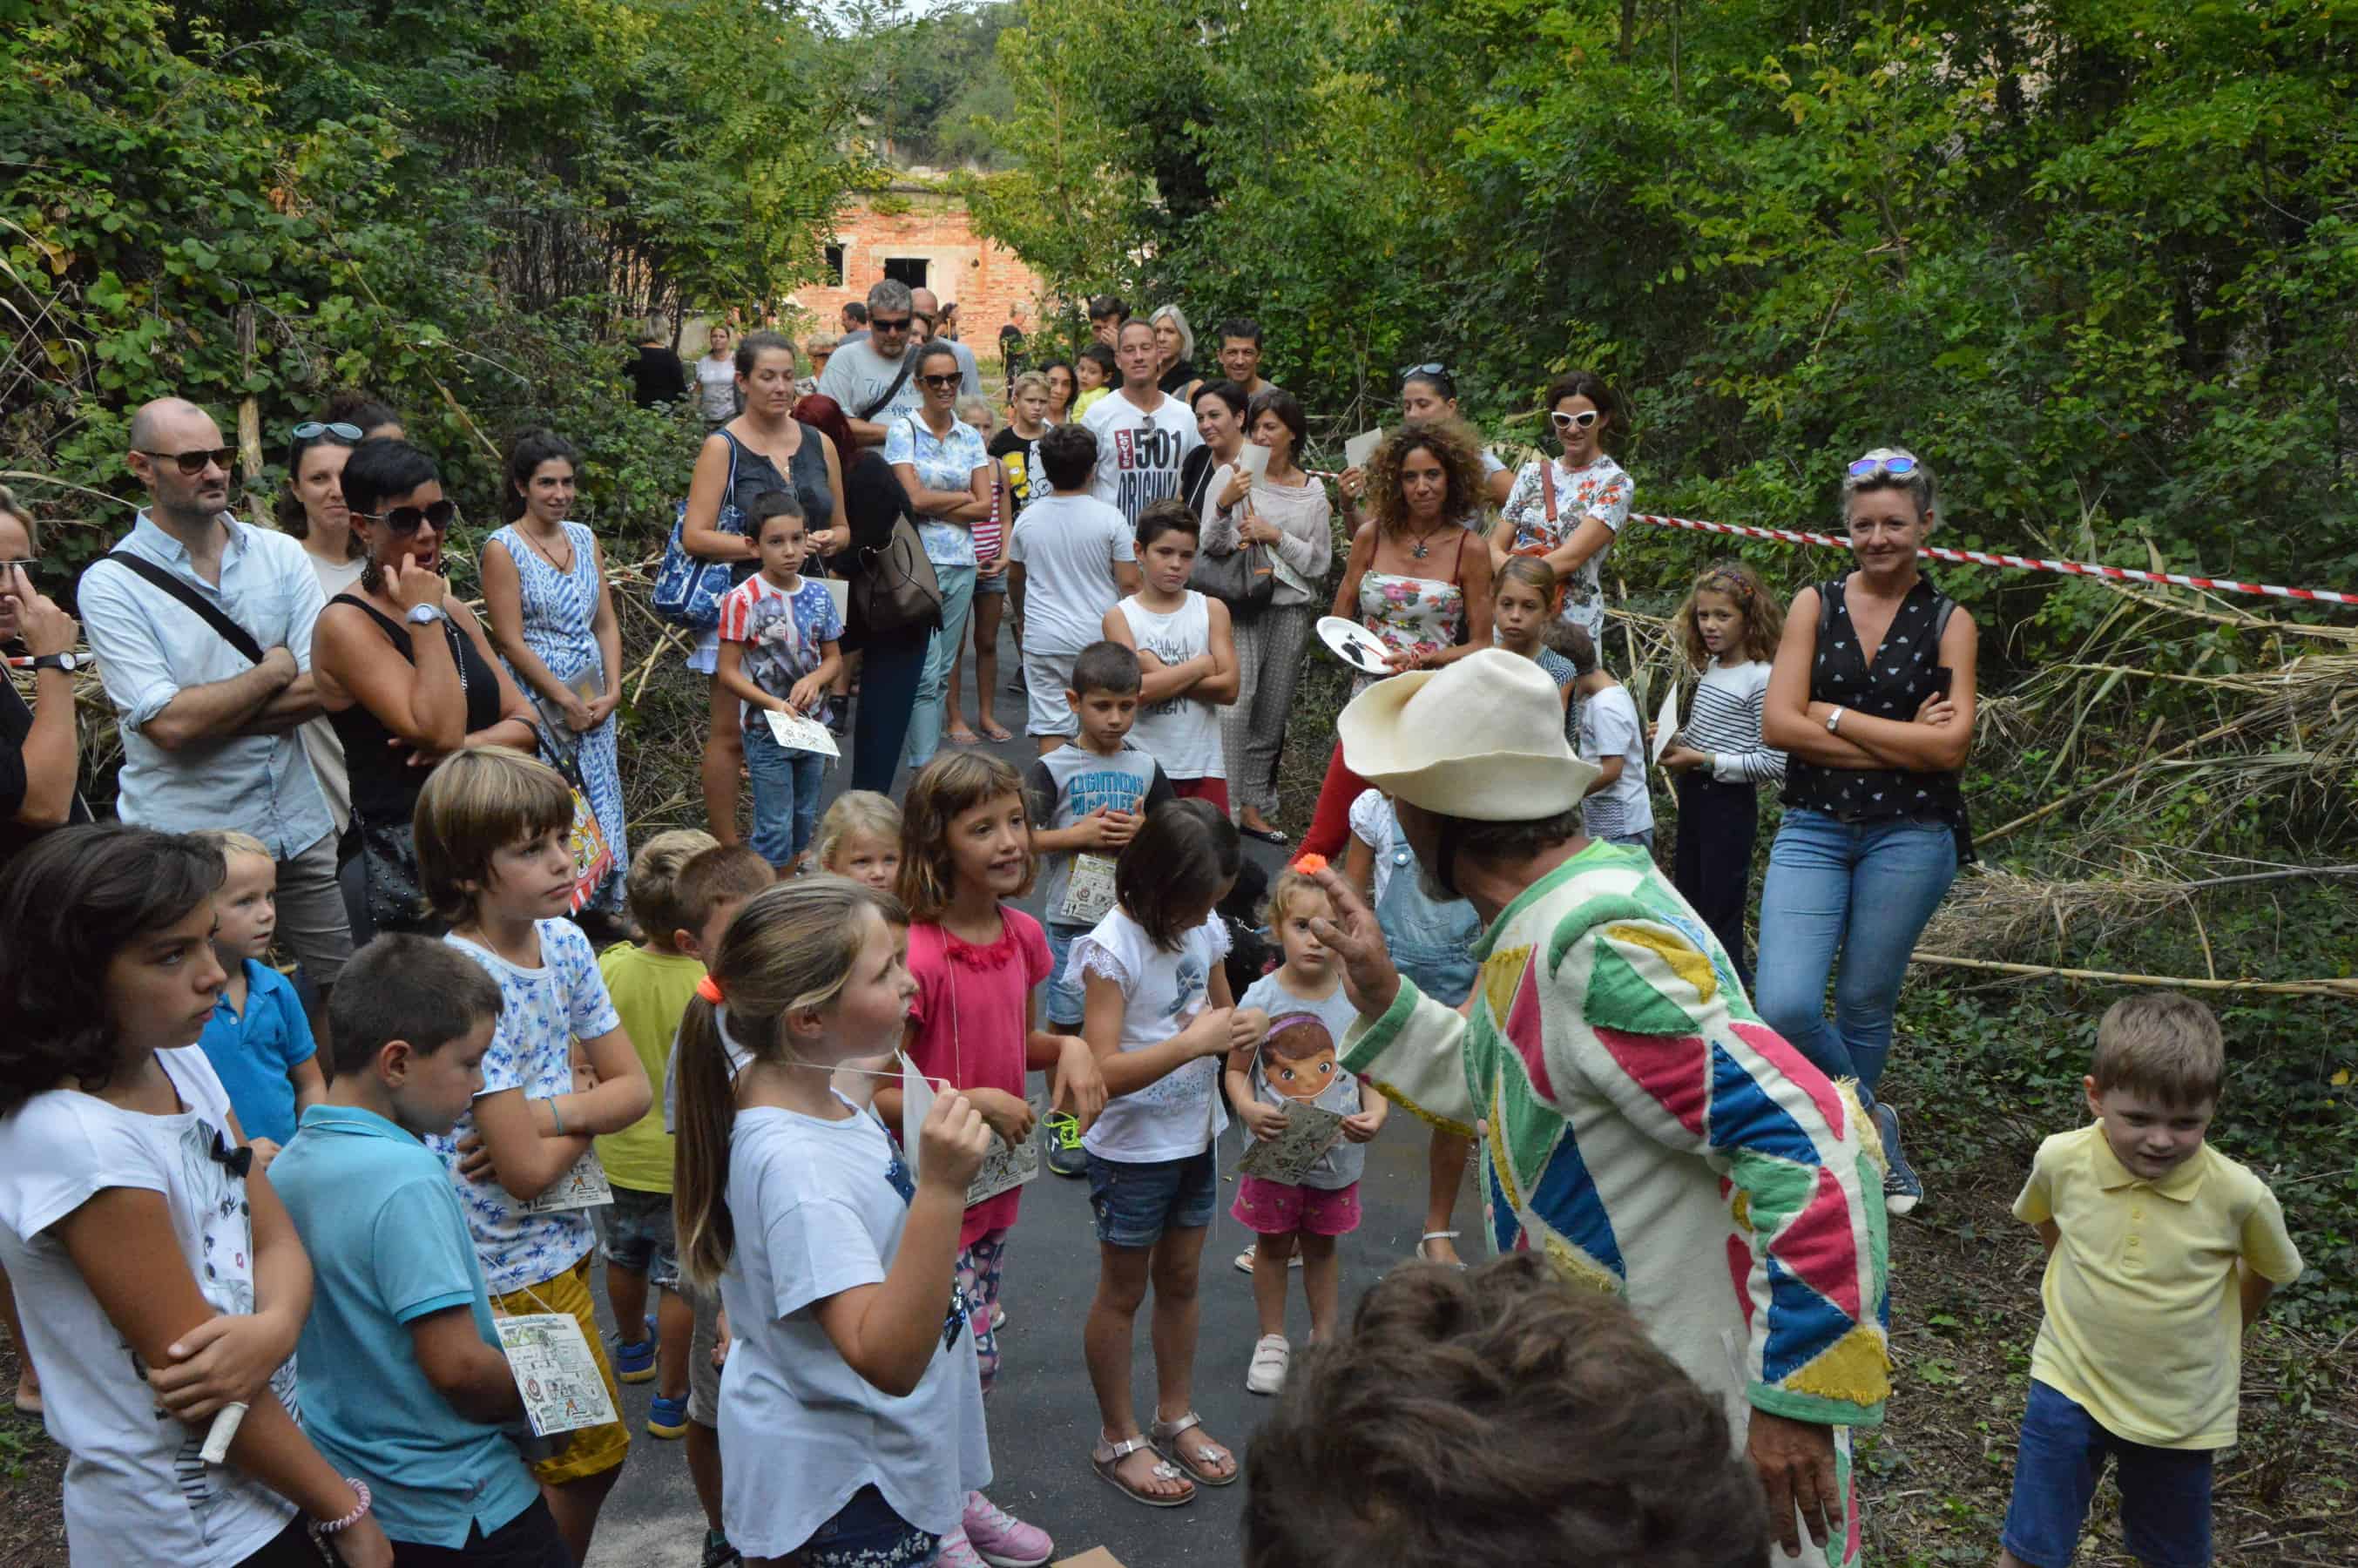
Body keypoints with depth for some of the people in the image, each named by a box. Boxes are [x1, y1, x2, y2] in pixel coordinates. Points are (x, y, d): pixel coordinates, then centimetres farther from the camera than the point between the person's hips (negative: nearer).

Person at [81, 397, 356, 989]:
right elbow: (168, 724, -18)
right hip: (187, 845, -3)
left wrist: (206, 713, -13)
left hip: (298, 826, 4)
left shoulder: (281, 555, 3)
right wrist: (275, 671, -9)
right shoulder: (111, 584, -8)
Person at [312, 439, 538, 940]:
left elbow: (525, 721, 7)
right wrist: (424, 616, -17)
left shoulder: (452, 608, 11)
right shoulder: (346, 623, -11)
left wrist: (469, 744, -13)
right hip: (405, 857, -7)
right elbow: (440, 732, -22)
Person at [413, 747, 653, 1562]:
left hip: (561, 1244, 7)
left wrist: (548, 1113, -15)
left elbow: (635, 1088, 1)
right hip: (512, 1271, -7)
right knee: (591, 1455, 6)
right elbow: (529, 1170, -25)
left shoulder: (564, 943, -1)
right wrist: (585, 1112, -7)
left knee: (578, 1458, 19)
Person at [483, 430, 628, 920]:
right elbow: (510, 641, -12)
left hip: (595, 698, 6)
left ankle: (606, 903, 22)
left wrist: (612, 691, -2)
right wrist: (566, 701, -14)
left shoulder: (585, 539, 10)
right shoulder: (502, 548, -8)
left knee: (600, 797, 10)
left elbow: (606, 623, 11)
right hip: (537, 698, -6)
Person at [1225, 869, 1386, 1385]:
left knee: (1321, 1245, 19)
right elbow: (1236, 1071, -5)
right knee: (1273, 1245, 16)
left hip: (1336, 1154, 1)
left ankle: (1324, 1339, 38)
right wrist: (1248, 1109, -24)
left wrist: (1374, 1115, -22)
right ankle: (1272, 1339, 35)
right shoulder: (1261, 999, -13)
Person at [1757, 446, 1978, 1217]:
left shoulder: (1949, 622, 3)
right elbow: (1778, 723, -7)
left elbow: (1951, 747, -9)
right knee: (1785, 1007, -12)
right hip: (1813, 829, 1)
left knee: (1864, 1006, 7)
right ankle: (1873, 1126, 13)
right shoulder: (1814, 605, 5)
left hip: (1909, 836, -1)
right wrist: (1901, 739, -9)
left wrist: (1834, 716, -8)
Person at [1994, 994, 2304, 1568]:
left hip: (2180, 1408, 0)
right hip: (2070, 1388, 0)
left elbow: (2269, 1270, 3)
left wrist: (2223, 1336, 12)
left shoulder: (2239, 1195, -20)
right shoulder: (2061, 1160, -17)